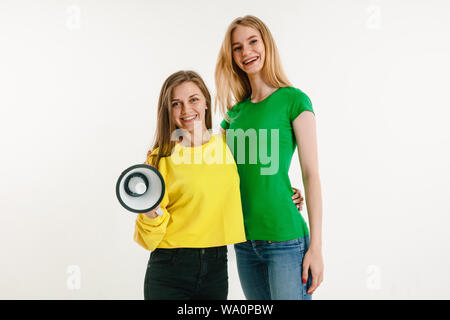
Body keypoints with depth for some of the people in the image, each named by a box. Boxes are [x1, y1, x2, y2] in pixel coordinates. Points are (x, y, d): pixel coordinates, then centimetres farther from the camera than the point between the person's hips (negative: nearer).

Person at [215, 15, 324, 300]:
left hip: (286, 239, -5)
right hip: (245, 241, 6)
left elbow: (311, 173, -8)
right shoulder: (235, 112, 11)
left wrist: (316, 247, -12)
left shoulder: (294, 100, -4)